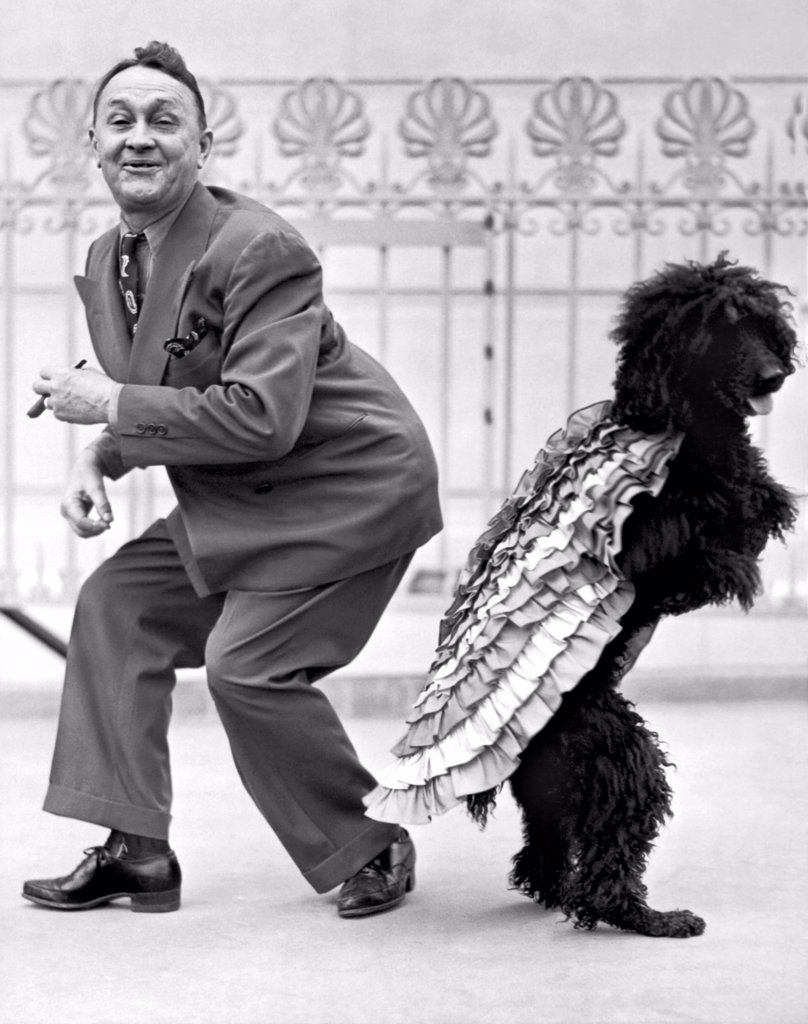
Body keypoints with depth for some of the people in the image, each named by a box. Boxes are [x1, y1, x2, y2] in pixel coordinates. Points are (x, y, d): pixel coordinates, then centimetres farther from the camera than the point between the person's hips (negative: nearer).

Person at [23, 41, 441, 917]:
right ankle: (137, 848, 9)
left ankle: (372, 850, 8)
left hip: (349, 485, -9)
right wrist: (96, 463, -5)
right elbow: (148, 397, 17)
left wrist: (113, 406, -25)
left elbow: (261, 418, -31)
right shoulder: (107, 261, 3)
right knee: (116, 602, 5)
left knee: (247, 665, -15)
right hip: (238, 503, 9)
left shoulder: (258, 250, -25)